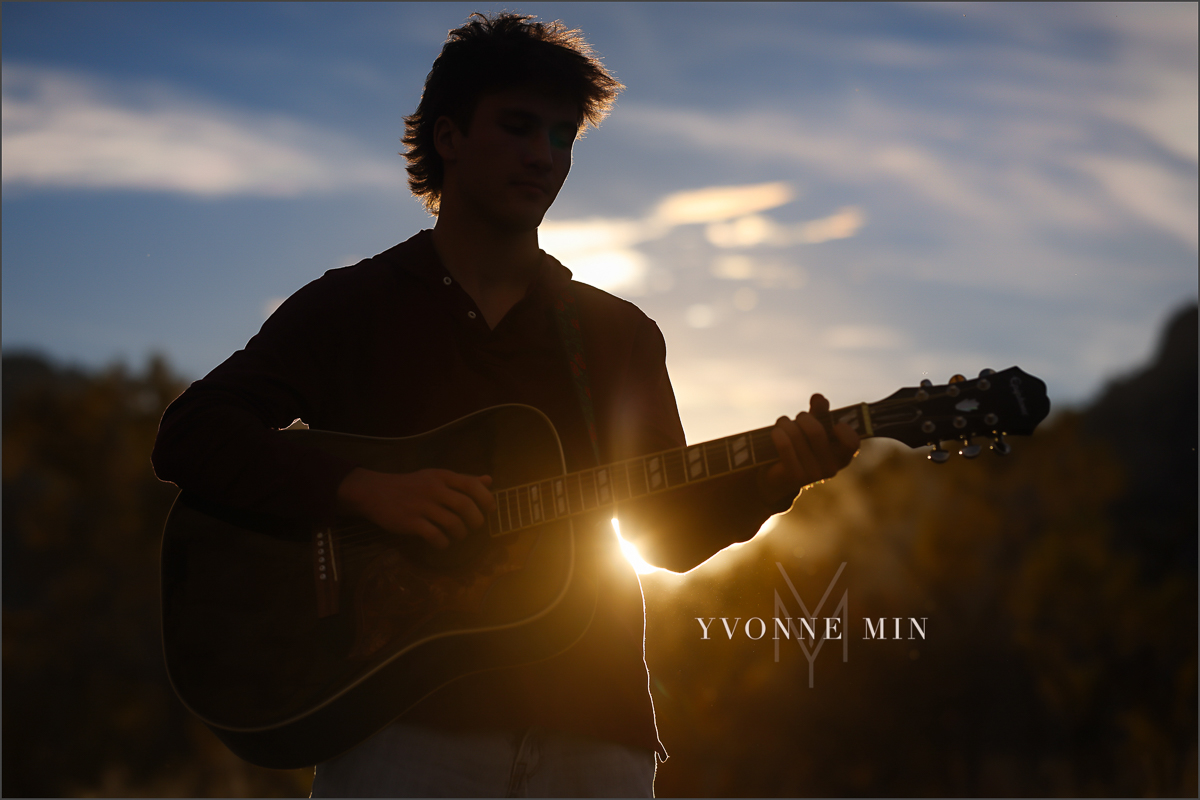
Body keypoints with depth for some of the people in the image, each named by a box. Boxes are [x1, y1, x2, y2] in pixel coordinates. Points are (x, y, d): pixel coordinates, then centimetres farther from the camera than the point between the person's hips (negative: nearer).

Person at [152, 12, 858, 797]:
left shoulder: (620, 335, 16)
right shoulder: (349, 307, 6)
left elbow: (672, 534, 15)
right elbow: (189, 436, -5)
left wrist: (772, 483, -5)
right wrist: (363, 489, -18)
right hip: (403, 726, -3)